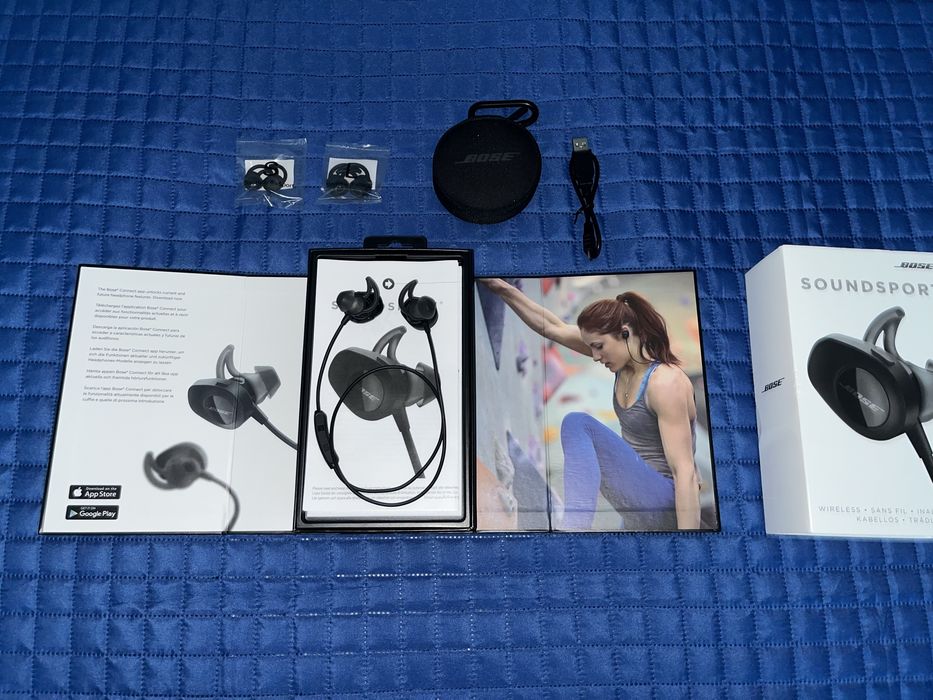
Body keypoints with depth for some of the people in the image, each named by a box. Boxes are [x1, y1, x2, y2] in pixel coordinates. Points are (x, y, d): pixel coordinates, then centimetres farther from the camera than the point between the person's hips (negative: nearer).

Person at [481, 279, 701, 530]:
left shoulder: (665, 382, -22)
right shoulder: (627, 351, 1)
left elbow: (685, 472, -25)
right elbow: (552, 327, 4)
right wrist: (502, 287, -1)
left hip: (665, 506, -9)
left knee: (577, 424, -23)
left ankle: (574, 523, -33)